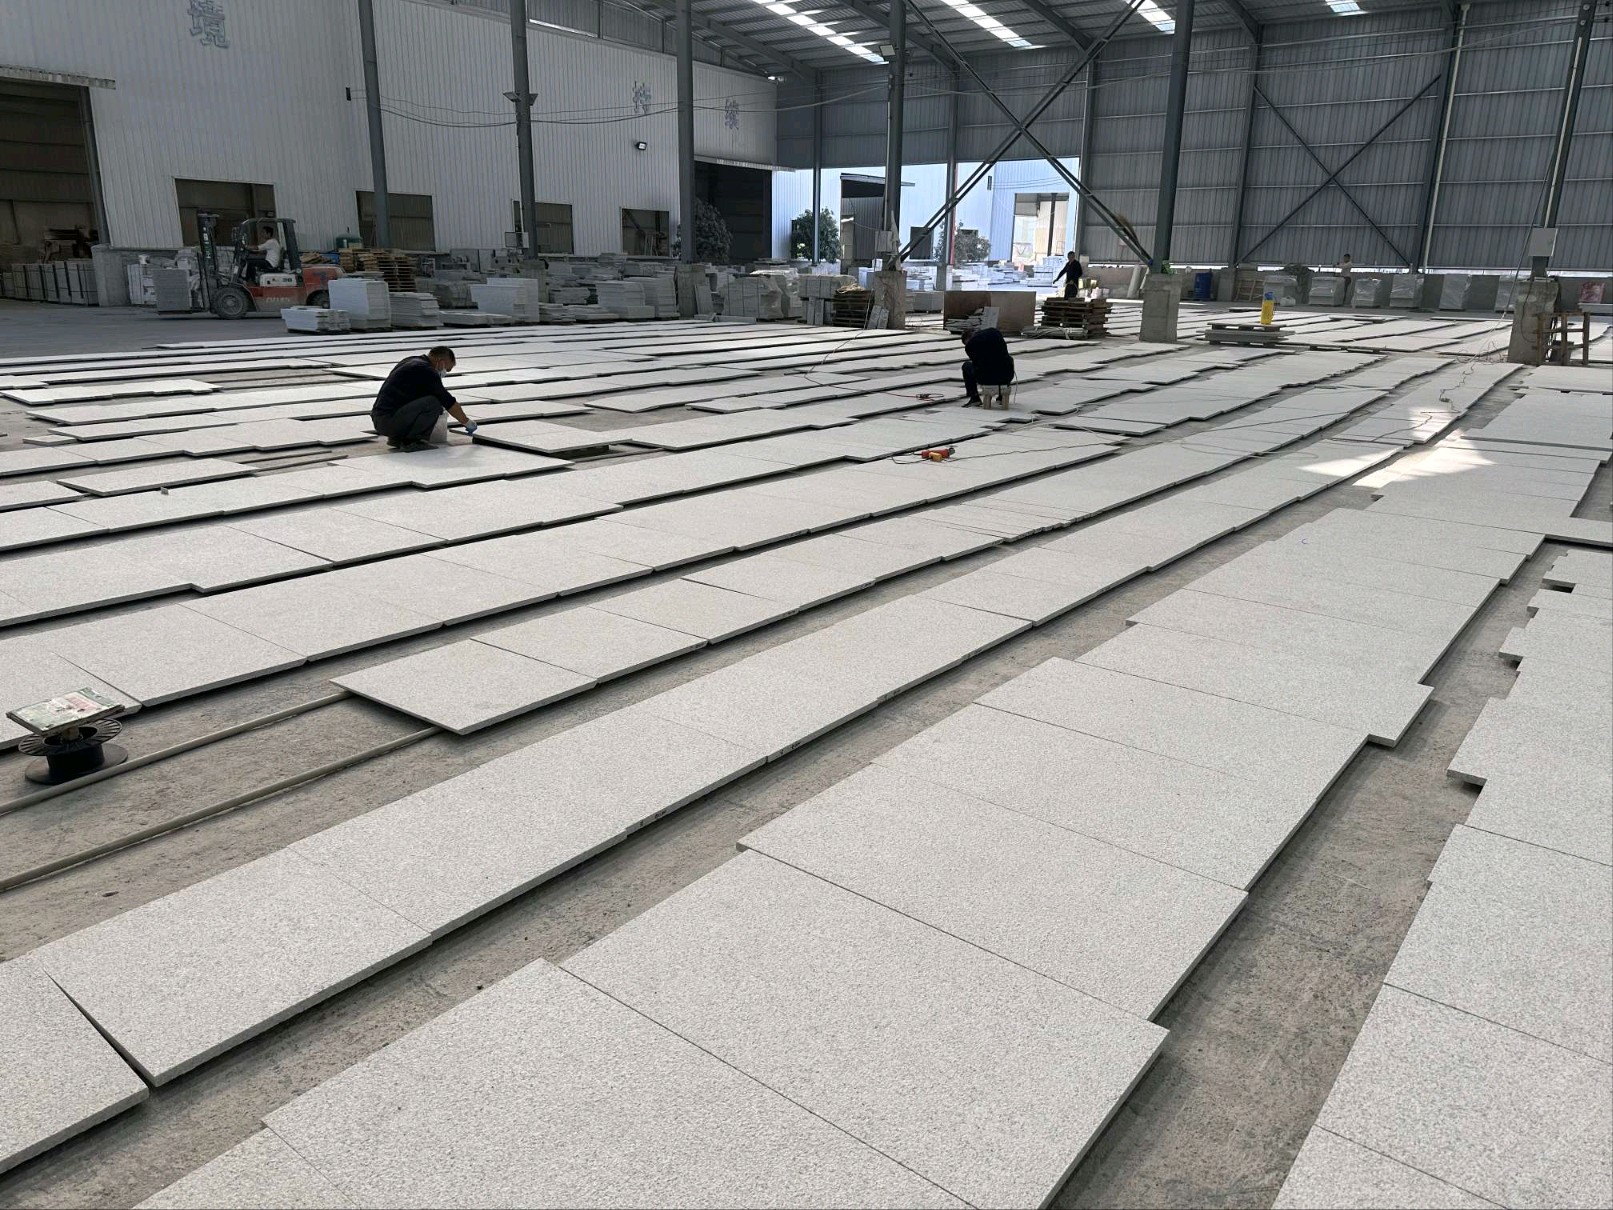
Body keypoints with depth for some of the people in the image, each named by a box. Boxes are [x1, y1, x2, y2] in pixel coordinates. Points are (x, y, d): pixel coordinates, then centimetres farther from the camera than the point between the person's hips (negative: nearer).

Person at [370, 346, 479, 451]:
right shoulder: (426, 371, -10)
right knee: (434, 403, -18)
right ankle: (411, 440, -5)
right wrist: (467, 422, 8)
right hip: (389, 420, -10)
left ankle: (397, 437, 14)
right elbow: (449, 402, -4)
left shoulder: (410, 361, 18)